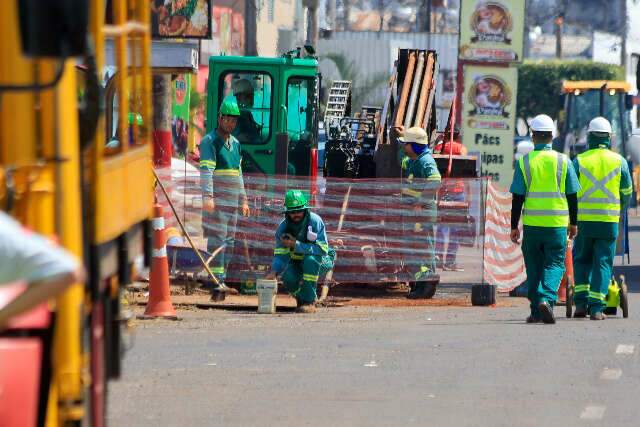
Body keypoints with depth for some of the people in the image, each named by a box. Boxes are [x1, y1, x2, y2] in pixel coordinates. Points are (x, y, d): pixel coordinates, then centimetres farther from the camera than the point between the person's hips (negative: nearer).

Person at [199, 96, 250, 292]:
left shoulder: (235, 144, 18)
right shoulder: (209, 141, -7)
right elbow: (206, 170, -18)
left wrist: (243, 200, 22)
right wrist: (207, 196, -29)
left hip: (232, 201, 8)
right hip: (215, 201, -8)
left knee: (229, 240, 7)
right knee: (217, 238, -12)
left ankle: (222, 279, 11)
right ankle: (216, 279, -15)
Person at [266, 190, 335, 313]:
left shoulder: (315, 221, -24)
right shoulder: (283, 227, -11)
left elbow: (322, 249, -31)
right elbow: (281, 255, -12)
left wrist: (296, 245, -34)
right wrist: (274, 271, -31)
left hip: (321, 261, -3)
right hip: (297, 262, 3)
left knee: (310, 259, -38)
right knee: (288, 277, -29)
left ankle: (309, 301, -29)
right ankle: (301, 298, 6)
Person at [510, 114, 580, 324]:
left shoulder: (524, 162, -2)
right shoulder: (563, 161, 0)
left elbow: (517, 198, -2)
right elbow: (572, 196, 5)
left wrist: (514, 226, 5)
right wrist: (573, 223, 16)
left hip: (532, 224, 0)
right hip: (557, 224, 0)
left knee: (534, 266, 10)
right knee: (554, 264, 5)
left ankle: (536, 311, 11)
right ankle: (546, 299, -19)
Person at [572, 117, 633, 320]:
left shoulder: (579, 161, 0)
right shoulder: (619, 161, 2)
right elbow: (627, 191, 12)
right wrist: (620, 208, 32)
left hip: (584, 220, 0)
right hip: (609, 220, 0)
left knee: (582, 260, 15)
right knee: (603, 263, 4)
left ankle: (581, 303, 5)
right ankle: (596, 307, -3)